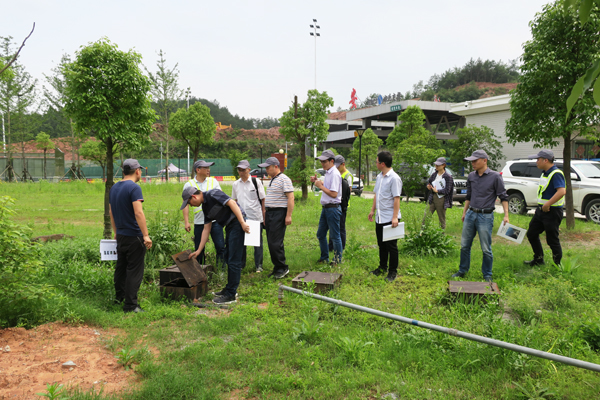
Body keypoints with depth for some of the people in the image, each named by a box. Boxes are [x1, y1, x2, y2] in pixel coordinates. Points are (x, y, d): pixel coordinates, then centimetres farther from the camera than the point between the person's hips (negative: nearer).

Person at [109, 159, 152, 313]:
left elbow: (111, 212, 18)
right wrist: (146, 235, -23)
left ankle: (119, 297, 35)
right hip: (134, 237, -8)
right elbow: (138, 213, -24)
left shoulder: (114, 188, 11)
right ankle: (130, 305, 0)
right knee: (134, 270, -3)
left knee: (121, 267, 21)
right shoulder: (134, 188, -15)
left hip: (120, 235, 9)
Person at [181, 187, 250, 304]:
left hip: (237, 223, -10)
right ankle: (230, 289, 28)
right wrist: (199, 250, 19)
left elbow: (232, 203, -20)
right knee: (229, 259, 16)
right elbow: (206, 229, 19)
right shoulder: (205, 206, 16)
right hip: (229, 226, 10)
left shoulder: (213, 194, -11)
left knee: (234, 260, -6)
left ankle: (231, 295, -1)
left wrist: (242, 223, -25)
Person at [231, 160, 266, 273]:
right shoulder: (236, 184, 8)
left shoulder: (256, 182, -3)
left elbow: (262, 200, -1)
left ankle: (258, 265, 14)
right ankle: (241, 264, 23)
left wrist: (264, 217, -4)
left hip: (256, 218, -3)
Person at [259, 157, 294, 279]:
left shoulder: (284, 179, -9)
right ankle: (277, 268, 16)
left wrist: (288, 216, -21)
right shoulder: (272, 180, 19)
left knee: (275, 243, -11)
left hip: (279, 213, -9)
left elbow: (290, 198, -16)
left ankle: (282, 268, 0)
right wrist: (266, 215, 20)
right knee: (271, 243, 9)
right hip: (269, 213, 9)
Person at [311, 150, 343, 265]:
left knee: (335, 236, 2)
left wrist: (321, 186, -18)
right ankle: (324, 258, 28)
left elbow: (333, 194, -24)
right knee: (320, 234, 16)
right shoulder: (328, 173, 12)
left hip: (333, 208, -10)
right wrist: (317, 181, 11)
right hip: (325, 207, 10)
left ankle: (337, 260, 15)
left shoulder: (335, 174, -18)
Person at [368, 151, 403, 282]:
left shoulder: (394, 178, -14)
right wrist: (372, 210, 20)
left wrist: (395, 217, -21)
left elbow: (396, 198, -17)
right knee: (381, 244, 17)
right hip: (380, 217, 8)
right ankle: (382, 267, 31)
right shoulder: (379, 177, 12)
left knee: (391, 246, 1)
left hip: (390, 218, -8)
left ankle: (393, 271, 13)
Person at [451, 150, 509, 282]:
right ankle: (462, 271, 24)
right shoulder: (471, 176, 8)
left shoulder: (495, 176, -7)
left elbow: (503, 196, -4)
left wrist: (506, 215, -11)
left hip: (485, 216, -5)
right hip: (471, 214, 5)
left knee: (486, 249, 2)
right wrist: (464, 212, 21)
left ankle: (487, 275, 17)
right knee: (464, 245, 10)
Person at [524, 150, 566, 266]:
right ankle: (538, 259, 31)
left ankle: (558, 265, 17)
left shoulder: (556, 174, -19)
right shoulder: (545, 173, 11)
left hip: (552, 212, -10)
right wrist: (541, 206, 15)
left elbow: (562, 191, -33)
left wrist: (547, 205, -29)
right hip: (541, 210, 10)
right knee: (531, 234, 16)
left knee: (552, 240, 1)